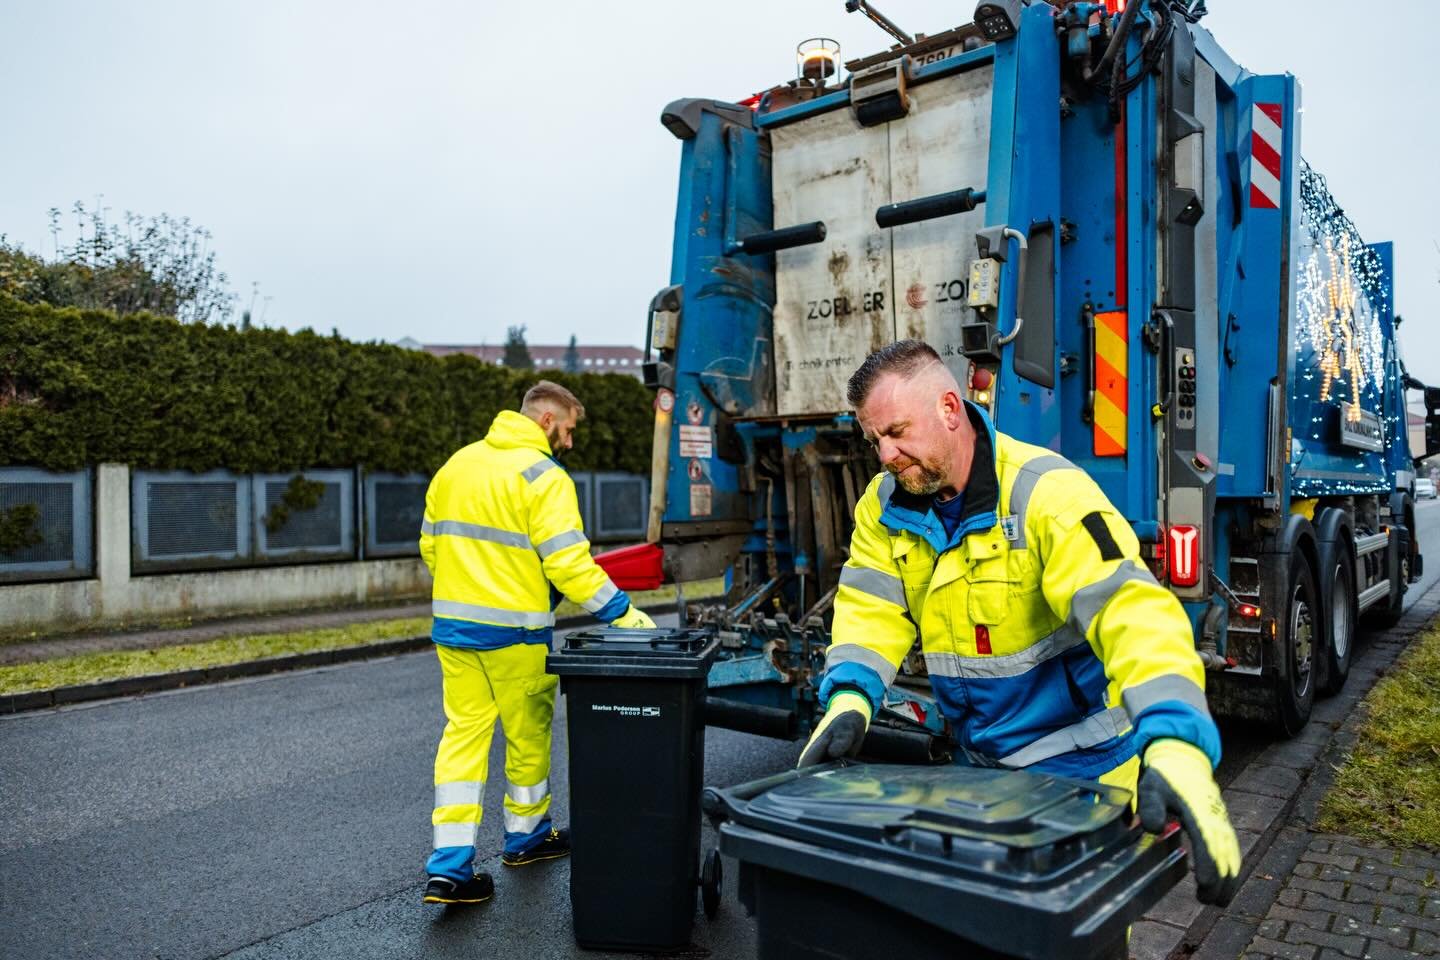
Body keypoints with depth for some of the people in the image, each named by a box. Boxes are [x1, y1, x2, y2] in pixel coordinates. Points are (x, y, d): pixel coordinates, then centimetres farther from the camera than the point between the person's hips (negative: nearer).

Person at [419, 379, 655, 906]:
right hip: (513, 631, -6)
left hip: (452, 625, 6)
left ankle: (449, 866, 5)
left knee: (462, 733, 8)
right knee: (528, 735, 13)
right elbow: (567, 561, -20)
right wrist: (620, 611, -12)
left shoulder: (456, 464, 10)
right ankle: (526, 836, 32)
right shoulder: (543, 476, -13)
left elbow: (430, 543, 14)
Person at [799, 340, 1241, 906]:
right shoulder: (884, 505, -4)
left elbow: (1132, 610, -34)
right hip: (981, 763, 6)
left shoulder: (1047, 492, -24)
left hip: (1080, 764, -5)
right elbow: (871, 610, -9)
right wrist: (849, 698, -28)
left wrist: (1174, 745, -47)